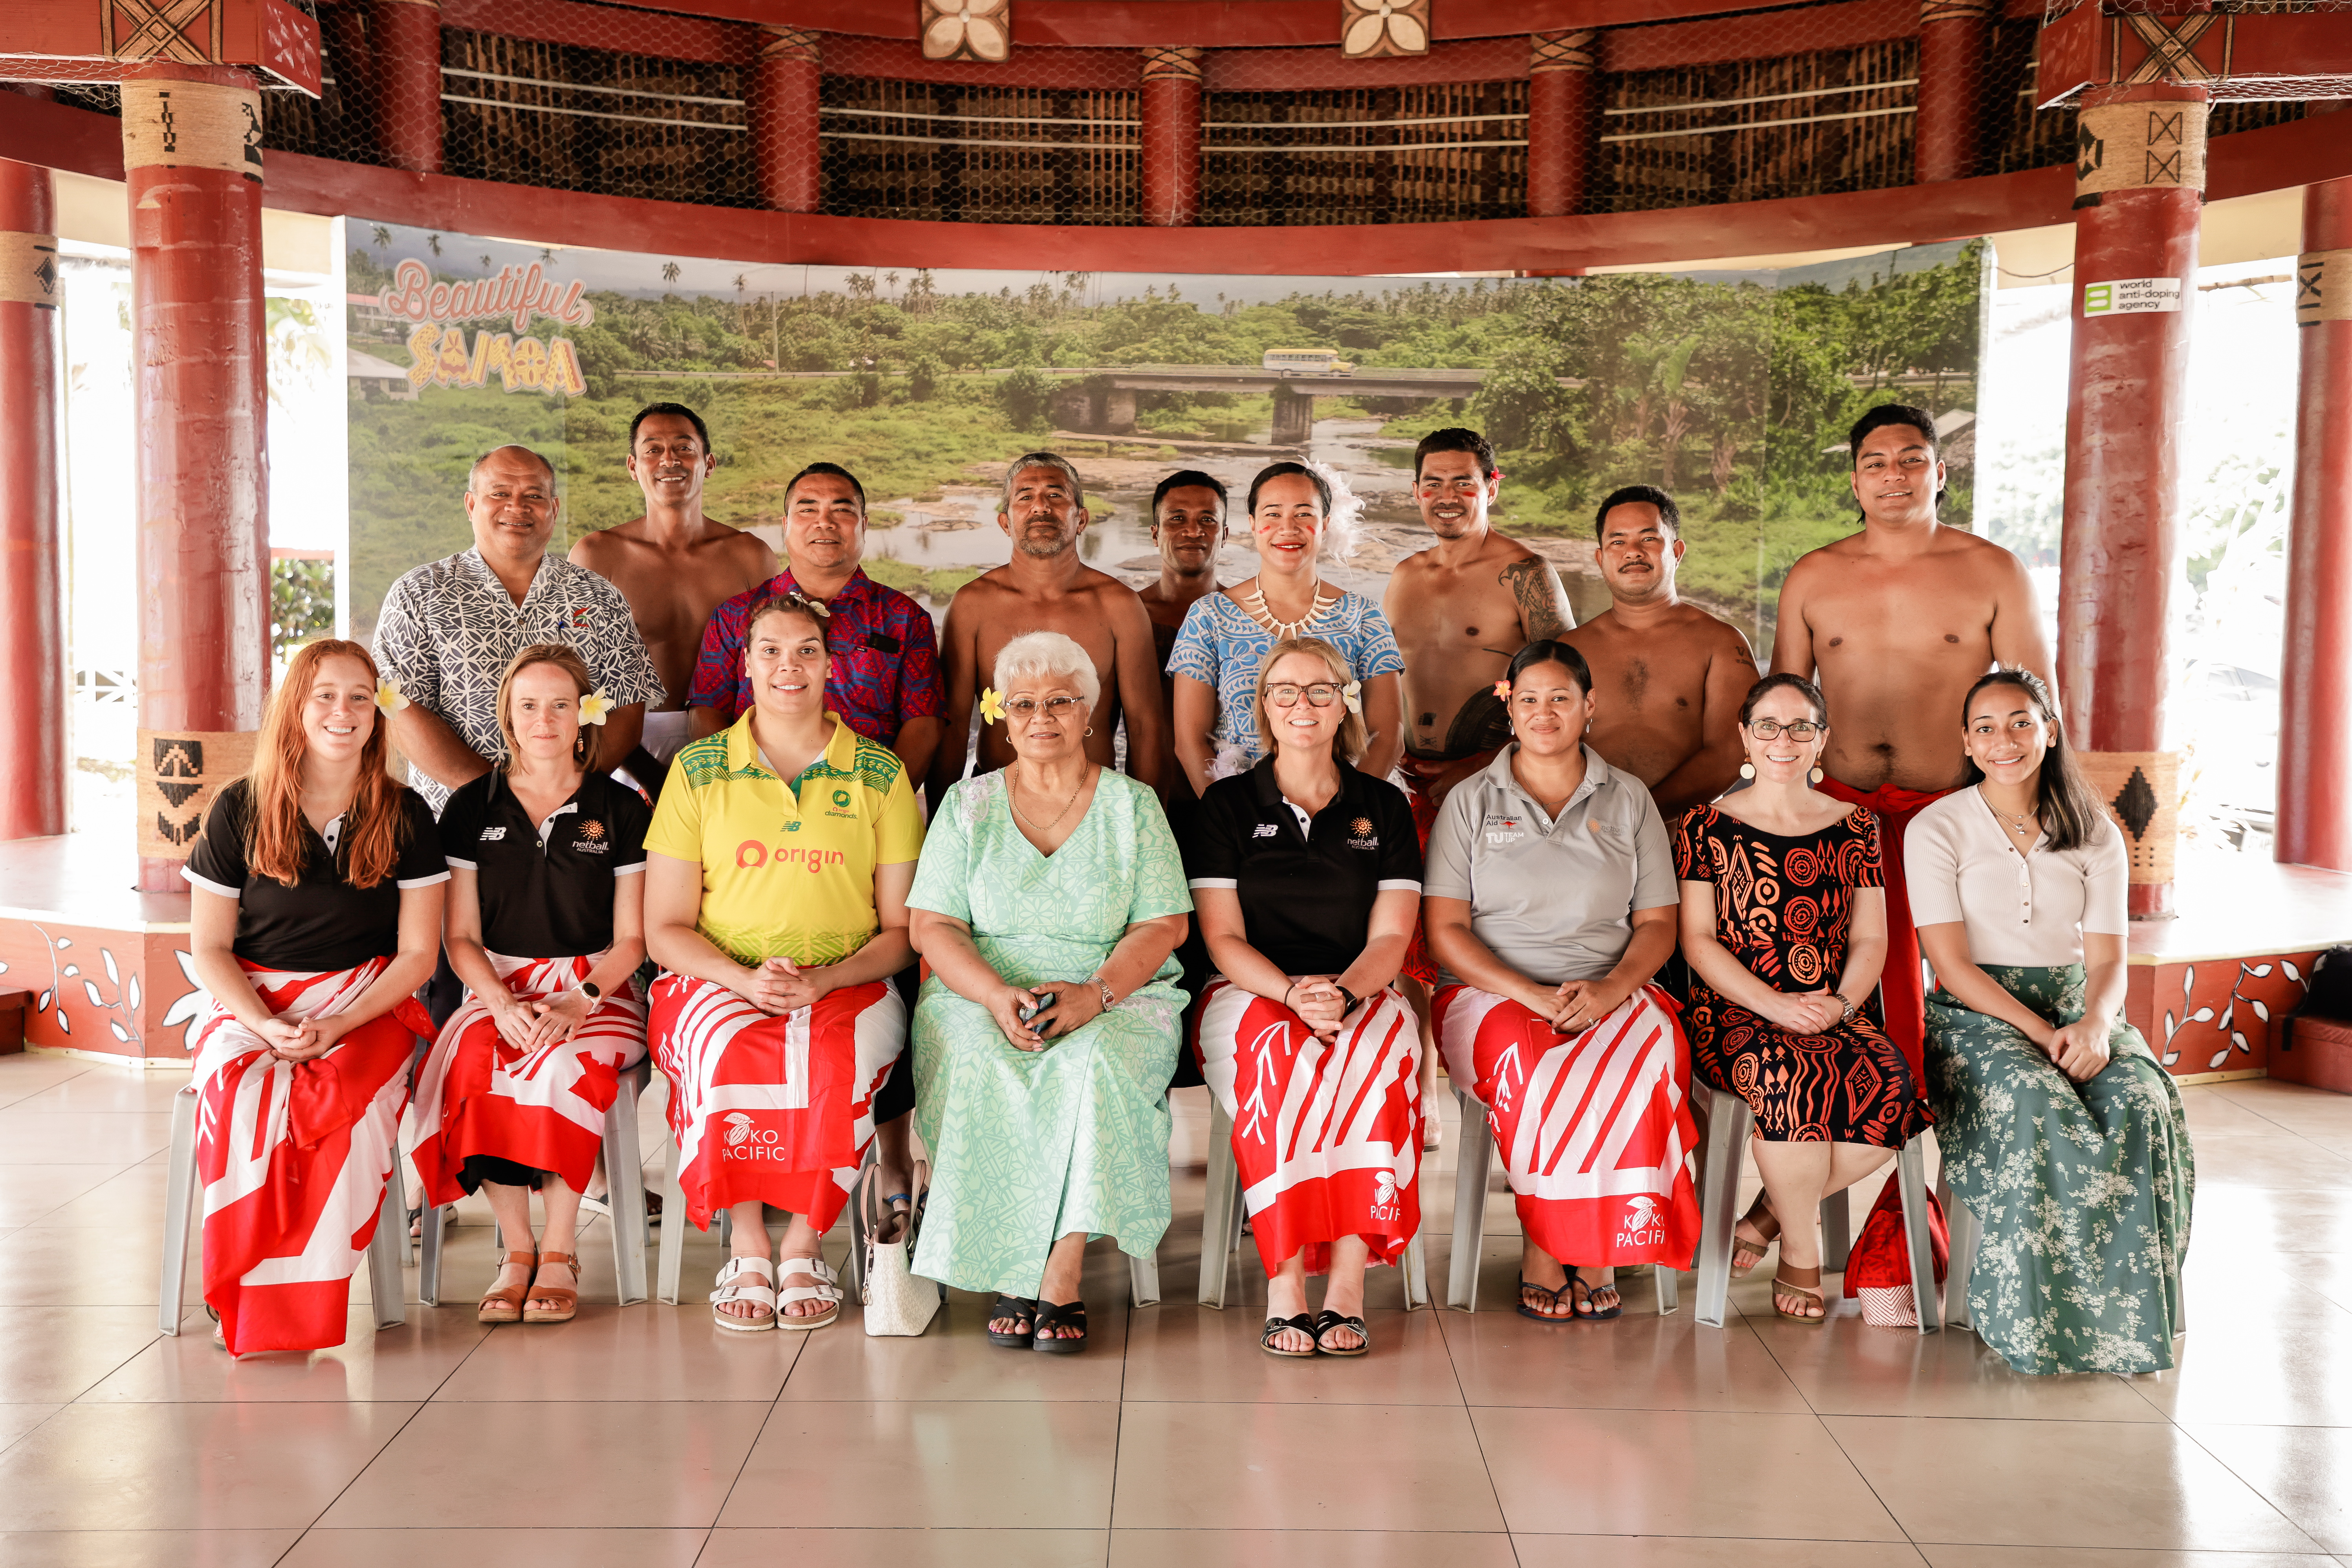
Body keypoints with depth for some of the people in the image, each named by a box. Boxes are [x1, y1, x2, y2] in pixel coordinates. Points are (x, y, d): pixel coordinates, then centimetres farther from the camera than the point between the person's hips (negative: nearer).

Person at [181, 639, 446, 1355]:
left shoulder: (404, 816, 3)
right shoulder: (239, 809, 3)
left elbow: (418, 952, 2)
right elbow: (208, 948, 5)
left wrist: (338, 1026, -14)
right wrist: (266, 1026, -13)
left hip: (368, 1001, 0)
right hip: (253, 1002, 1)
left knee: (349, 1106, -33)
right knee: (246, 1102, -33)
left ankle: (303, 1299, -19)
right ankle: (247, 1299, -20)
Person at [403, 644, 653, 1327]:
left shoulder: (621, 809, 5)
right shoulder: (472, 808, 9)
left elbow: (632, 939, 2)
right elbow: (461, 937, 7)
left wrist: (577, 1005, -16)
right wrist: (503, 1006, -13)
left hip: (596, 990, -1)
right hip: (497, 989, 2)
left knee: (564, 1067, -35)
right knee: (470, 1073, -32)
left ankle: (560, 1252, -19)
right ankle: (517, 1249, -17)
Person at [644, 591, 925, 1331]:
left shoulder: (879, 774, 7)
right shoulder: (698, 770, 7)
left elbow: (902, 930, 6)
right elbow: (665, 928, 5)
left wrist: (822, 980, -13)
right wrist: (746, 979, -14)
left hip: (848, 985, 0)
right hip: (719, 980, 0)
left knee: (838, 1061, -34)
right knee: (731, 1051, -34)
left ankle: (804, 1247, -16)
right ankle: (748, 1250, -18)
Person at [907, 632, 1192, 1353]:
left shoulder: (1133, 804, 10)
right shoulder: (967, 804, 13)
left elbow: (1163, 925, 3)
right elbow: (933, 927, 5)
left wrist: (1094, 993, -16)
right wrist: (997, 995, -15)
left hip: (1116, 1000, -1)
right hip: (982, 996, 1)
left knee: (1090, 1067, -35)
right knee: (984, 1069, -34)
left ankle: (1058, 1282, -28)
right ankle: (1013, 1276, -23)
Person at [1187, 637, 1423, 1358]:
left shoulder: (1384, 807, 13)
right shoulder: (1228, 804, 9)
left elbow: (1390, 937, 4)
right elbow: (1223, 939, 1)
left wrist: (1341, 992, -19)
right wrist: (1292, 992, -19)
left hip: (1361, 996, 1)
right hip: (1251, 995, -1)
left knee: (1380, 1054, -35)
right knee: (1277, 1057, -36)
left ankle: (1346, 1285, -34)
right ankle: (1284, 1285, -35)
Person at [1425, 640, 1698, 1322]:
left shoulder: (1629, 800, 14)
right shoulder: (1470, 802, 9)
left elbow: (1657, 924, 10)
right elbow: (1444, 929, 1)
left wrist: (1610, 989, -12)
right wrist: (1532, 994, -14)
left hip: (1610, 995, 1)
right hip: (1491, 993, -1)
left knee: (1640, 1057, -34)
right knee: (1532, 1067, -36)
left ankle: (1550, 1247, -18)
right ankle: (1567, 1252, -15)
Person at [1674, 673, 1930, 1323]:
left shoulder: (1854, 826, 15)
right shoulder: (1708, 825, 7)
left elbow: (1870, 937, 12)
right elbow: (1697, 939, 0)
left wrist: (1842, 1002, -10)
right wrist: (1775, 1005, -14)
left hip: (1834, 1016, 3)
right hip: (1735, 1013, -3)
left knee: (1892, 1081, -30)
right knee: (1788, 1074, -37)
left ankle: (1767, 1216, -10)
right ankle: (1801, 1253, -14)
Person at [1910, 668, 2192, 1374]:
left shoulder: (2095, 835, 11)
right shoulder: (1937, 829, 0)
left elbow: (2107, 959, 4)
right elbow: (1951, 964, -7)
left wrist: (2094, 1025, -19)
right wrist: (2040, 1033, -18)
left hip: (2077, 1005, 3)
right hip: (1976, 1013, -3)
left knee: (2139, 1103, -29)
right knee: (2033, 1103, -35)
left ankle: (2124, 1306, -17)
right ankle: (2031, 1314, -24)